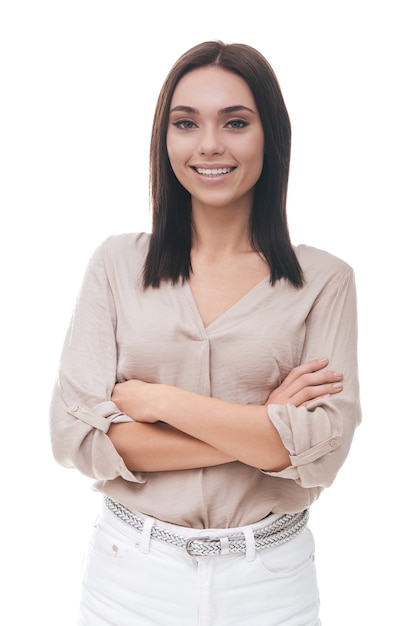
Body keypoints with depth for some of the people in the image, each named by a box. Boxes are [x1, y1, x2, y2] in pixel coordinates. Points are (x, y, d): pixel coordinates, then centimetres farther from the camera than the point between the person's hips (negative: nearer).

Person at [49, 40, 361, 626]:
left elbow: (324, 446, -13)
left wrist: (157, 400, -16)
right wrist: (259, 430, -15)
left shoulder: (324, 280, -5)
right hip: (132, 575, 1)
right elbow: (75, 433, -10)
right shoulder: (117, 263, -3)